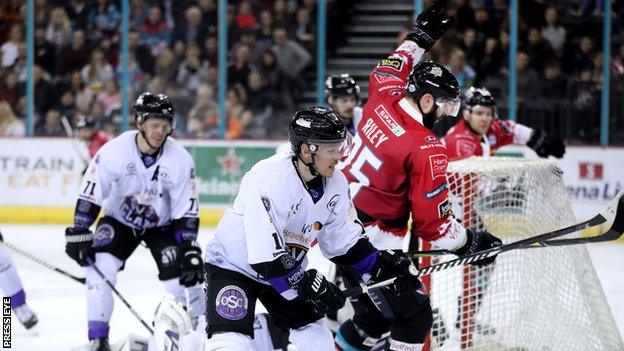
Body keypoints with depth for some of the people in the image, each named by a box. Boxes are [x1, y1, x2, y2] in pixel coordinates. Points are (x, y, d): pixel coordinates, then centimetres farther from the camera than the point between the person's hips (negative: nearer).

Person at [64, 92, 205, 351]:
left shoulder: (180, 160, -21)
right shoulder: (114, 151, -25)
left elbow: (187, 210, -14)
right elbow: (90, 194, -18)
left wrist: (190, 250, -19)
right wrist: (78, 233, -22)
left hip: (162, 224, 1)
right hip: (119, 220, 0)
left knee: (182, 277, -12)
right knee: (100, 267, -22)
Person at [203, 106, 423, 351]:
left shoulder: (335, 184, -9)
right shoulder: (271, 179, -33)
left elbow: (344, 241, 4)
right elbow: (263, 254, -35)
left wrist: (383, 268, -5)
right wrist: (307, 284, -32)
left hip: (286, 265, 7)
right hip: (233, 264, -7)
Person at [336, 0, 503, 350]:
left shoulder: (383, 99, 0)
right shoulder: (427, 150, -19)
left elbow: (387, 72, 28)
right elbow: (431, 221, -15)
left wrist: (420, 37, 34)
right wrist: (470, 241, -1)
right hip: (372, 242, -9)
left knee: (376, 314, 20)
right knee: (414, 316, -1)